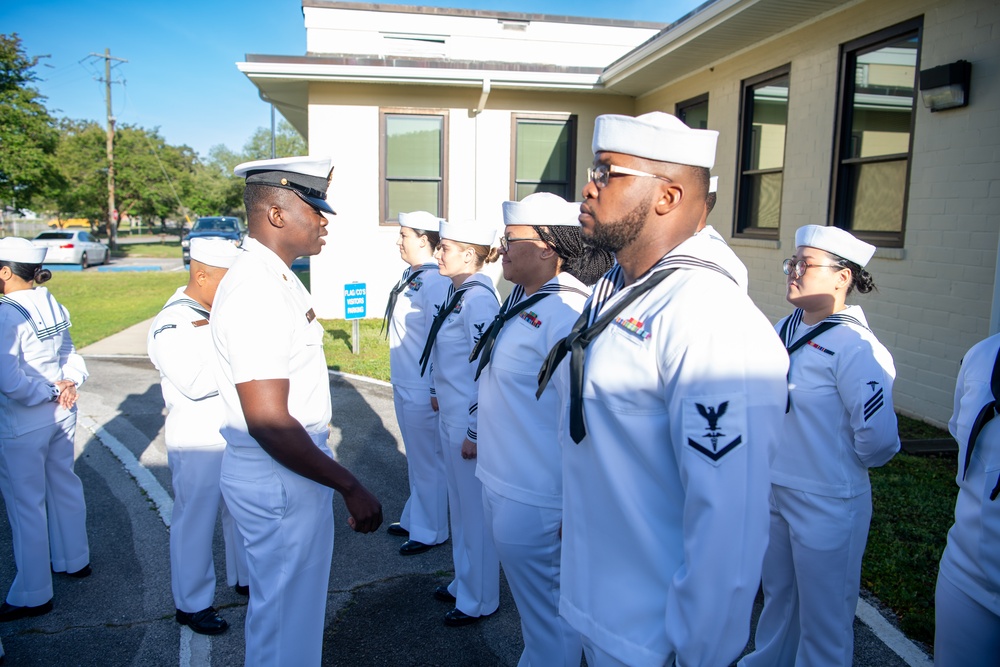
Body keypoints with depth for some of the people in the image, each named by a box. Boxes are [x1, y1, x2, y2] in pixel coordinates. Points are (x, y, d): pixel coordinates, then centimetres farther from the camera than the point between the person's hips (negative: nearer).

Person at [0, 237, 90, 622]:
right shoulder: (52, 305, 1)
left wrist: (49, 391, -10)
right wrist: (68, 384, -7)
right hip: (61, 416, 7)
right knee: (63, 485, 22)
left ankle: (32, 595, 20)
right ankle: (74, 560, 40)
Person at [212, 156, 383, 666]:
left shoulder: (277, 279, 7)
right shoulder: (256, 293, -24)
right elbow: (268, 422, -28)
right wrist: (349, 485, -23)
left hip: (295, 472, 10)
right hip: (279, 480, -9)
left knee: (297, 603, 25)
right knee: (285, 611, 10)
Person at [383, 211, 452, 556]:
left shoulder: (436, 284, -21)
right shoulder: (410, 277, 7)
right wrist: (398, 382, 17)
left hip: (422, 391, -9)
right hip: (404, 386, 9)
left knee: (428, 462, 7)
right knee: (416, 459, 22)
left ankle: (429, 531, 25)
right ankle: (414, 519, 40)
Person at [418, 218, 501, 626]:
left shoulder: (478, 300, -20)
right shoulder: (457, 293, 8)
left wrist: (475, 433, -20)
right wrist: (437, 393, 21)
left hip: (470, 422, -9)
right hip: (450, 416, 9)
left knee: (475, 512, 7)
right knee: (460, 507, 21)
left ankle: (479, 600, 25)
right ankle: (464, 583, 39)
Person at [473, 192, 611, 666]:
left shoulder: (568, 311, -22)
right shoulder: (522, 298, 7)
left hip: (533, 502, -9)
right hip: (500, 485, 9)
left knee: (547, 618, 11)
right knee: (531, 608, 26)